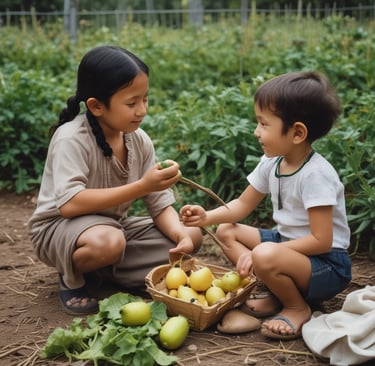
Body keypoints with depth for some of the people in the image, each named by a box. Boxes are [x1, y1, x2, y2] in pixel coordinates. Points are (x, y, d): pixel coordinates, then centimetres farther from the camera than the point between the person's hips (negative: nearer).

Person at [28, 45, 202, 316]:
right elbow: (69, 204, -36)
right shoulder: (71, 139, -24)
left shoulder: (140, 141, -6)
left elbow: (161, 205, -4)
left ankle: (105, 272, -2)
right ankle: (72, 278, -5)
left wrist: (182, 235, -26)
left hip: (115, 224, 7)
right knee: (107, 241, -40)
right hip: (59, 228, -6)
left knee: (192, 235, -5)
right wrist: (141, 186, -38)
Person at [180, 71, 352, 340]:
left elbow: (321, 240, -27)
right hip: (288, 243, 9)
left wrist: (264, 253, -26)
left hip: (327, 265, -9)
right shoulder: (271, 163, -1)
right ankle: (275, 293, -3)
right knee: (227, 231, 6)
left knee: (264, 256, -36)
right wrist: (207, 217, -6)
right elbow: (243, 205, 12)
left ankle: (297, 308, -6)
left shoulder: (316, 174, -26)